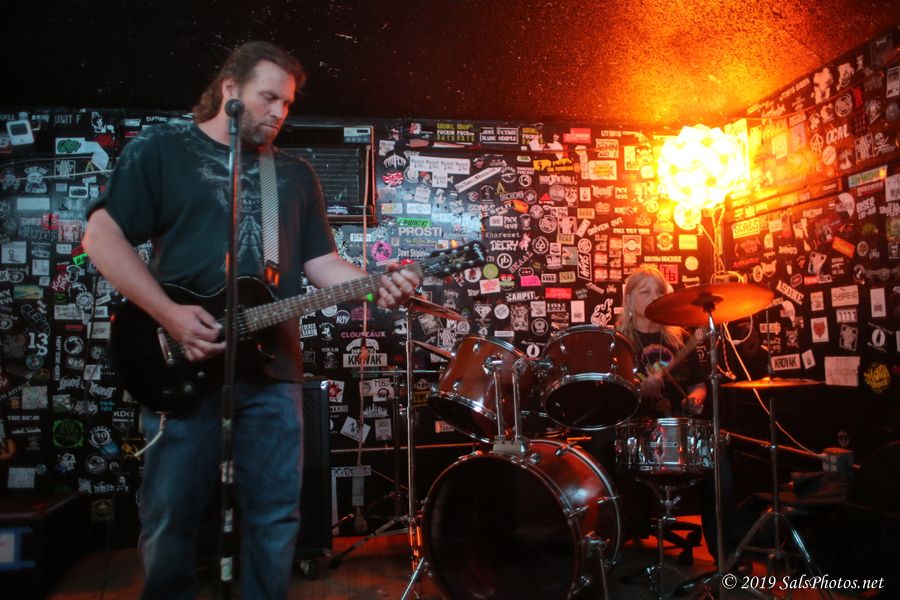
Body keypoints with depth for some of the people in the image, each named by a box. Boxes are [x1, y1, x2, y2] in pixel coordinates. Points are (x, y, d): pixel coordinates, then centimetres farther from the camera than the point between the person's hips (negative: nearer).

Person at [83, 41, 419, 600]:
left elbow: (322, 262, 12)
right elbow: (102, 234, -4)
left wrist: (375, 286, -7)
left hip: (273, 365, 3)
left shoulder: (297, 174, 15)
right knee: (170, 516, 7)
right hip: (184, 364, -3)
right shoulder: (160, 149, 4)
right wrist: (169, 313, -14)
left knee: (276, 515, 8)